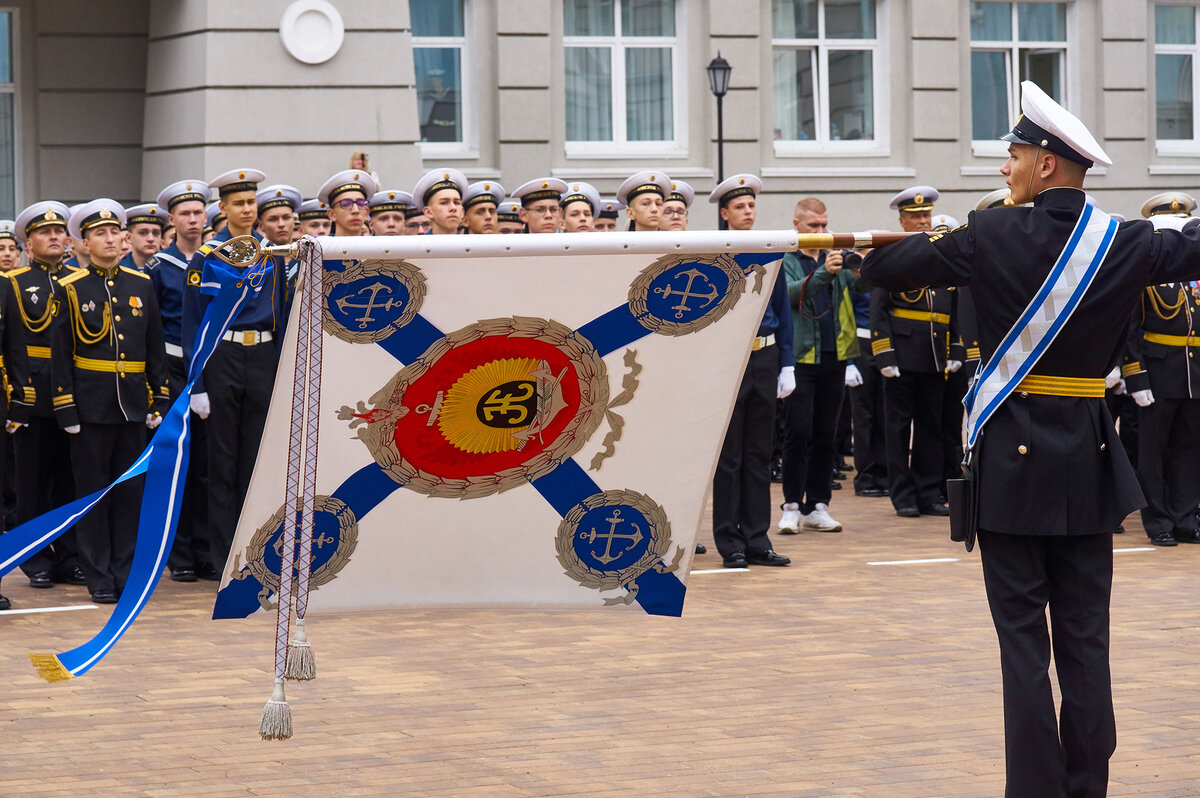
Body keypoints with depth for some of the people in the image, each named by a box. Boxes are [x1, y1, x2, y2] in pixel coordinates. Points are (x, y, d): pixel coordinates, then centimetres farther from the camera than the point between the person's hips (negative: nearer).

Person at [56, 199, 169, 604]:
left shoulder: (142, 285, 9)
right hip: (91, 404, -3)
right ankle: (99, 577, 7)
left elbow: (156, 347, 12)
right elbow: (61, 353, -2)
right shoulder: (70, 289, -1)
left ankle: (127, 572, 12)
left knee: (131, 490, 5)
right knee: (93, 491, 1)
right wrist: (67, 409, -8)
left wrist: (160, 400, 6)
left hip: (133, 404, 3)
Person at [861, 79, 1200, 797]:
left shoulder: (993, 237, -9)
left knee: (1024, 636, 1)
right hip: (1089, 459, 3)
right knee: (1085, 636, 8)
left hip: (1013, 457, -3)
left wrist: (935, 241, 21)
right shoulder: (1126, 245, -2)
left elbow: (885, 270, 1)